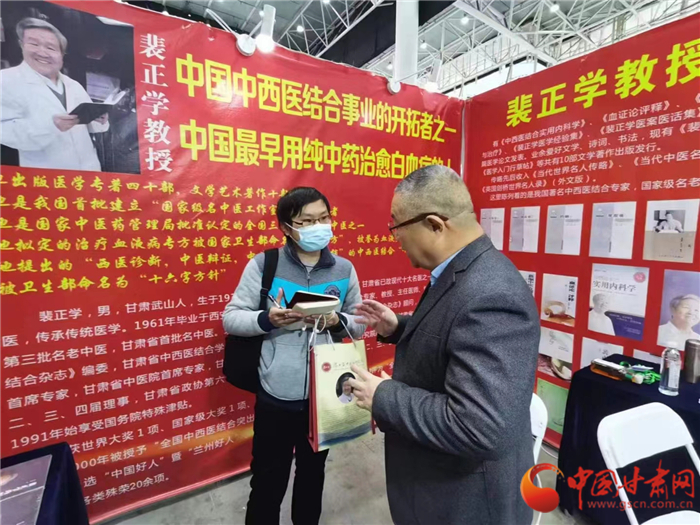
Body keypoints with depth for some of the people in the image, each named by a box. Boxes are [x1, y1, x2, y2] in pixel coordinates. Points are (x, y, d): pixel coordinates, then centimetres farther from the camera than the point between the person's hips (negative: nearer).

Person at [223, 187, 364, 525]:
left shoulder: (344, 269, -2)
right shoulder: (263, 264, -9)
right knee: (268, 481, 15)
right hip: (276, 395, -2)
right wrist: (267, 319, -24)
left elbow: (359, 324, 3)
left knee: (313, 473, 26)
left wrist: (337, 321, -18)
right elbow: (230, 318, -5)